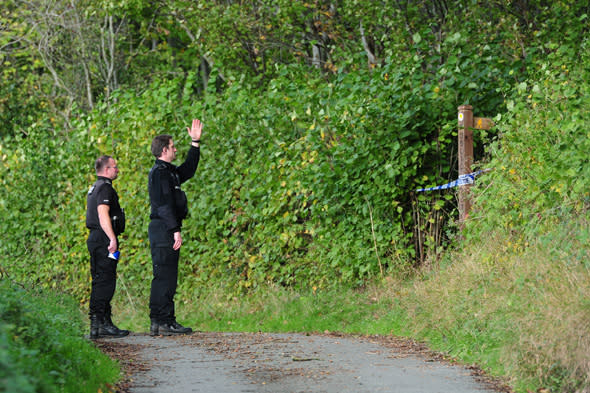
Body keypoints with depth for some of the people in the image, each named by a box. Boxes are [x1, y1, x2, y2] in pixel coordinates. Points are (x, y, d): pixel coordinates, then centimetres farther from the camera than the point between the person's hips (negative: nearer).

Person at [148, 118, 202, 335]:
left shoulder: (169, 171, 19)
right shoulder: (159, 172, -12)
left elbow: (188, 170, 36)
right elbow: (164, 204, -19)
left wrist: (195, 142, 32)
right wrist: (175, 230, -22)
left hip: (165, 231, 11)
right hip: (163, 229, -11)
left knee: (165, 278, 11)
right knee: (165, 277, -11)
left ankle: (159, 322, 13)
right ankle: (164, 322, -12)